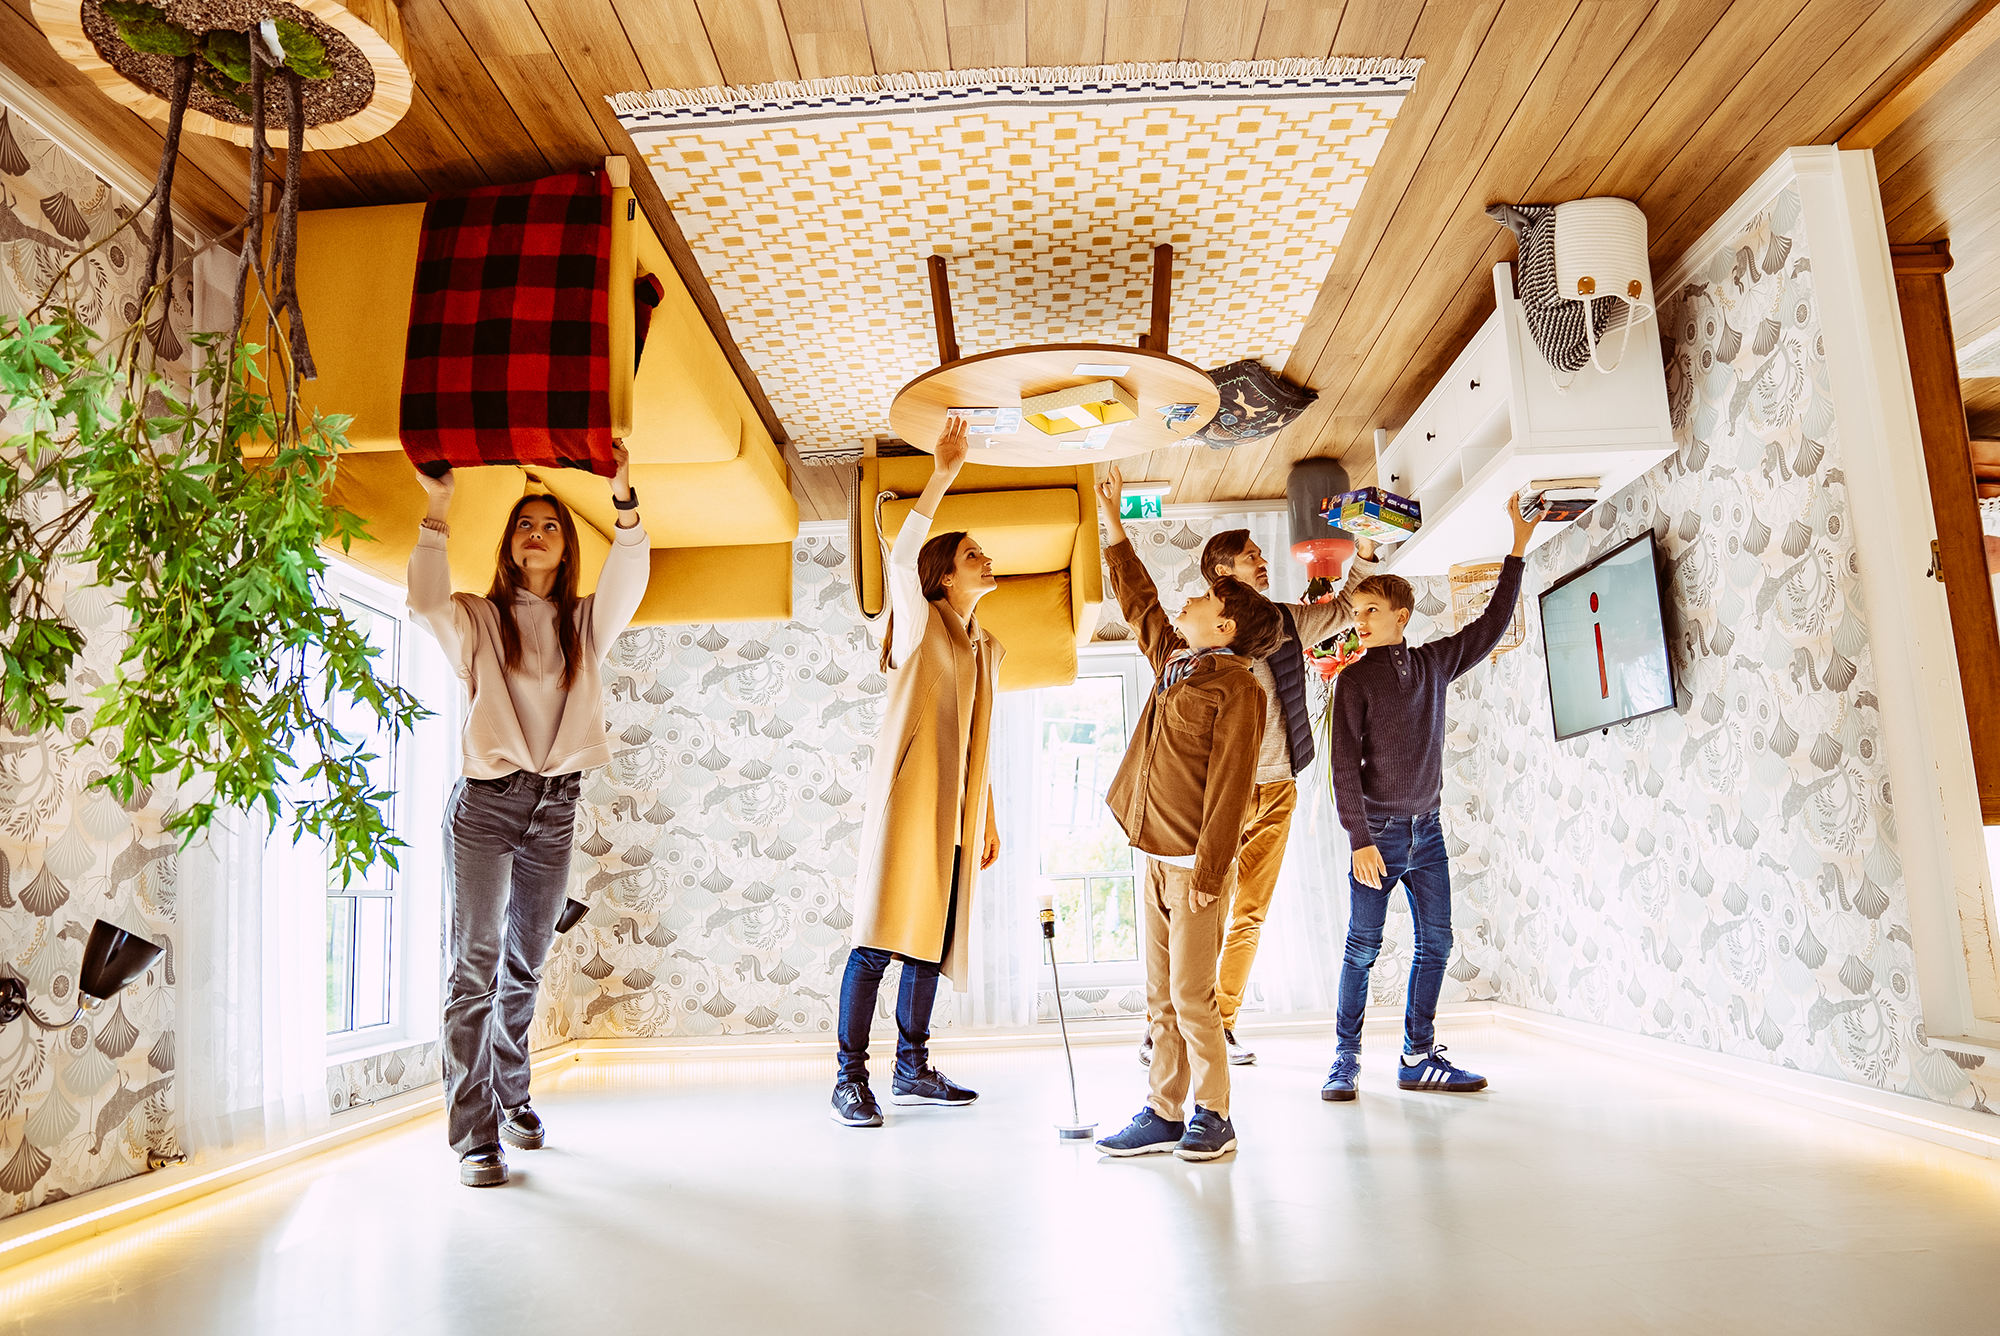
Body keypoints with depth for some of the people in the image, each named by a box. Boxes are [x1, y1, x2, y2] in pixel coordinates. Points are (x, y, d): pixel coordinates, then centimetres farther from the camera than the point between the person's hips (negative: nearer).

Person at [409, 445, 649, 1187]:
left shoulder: (585, 624, 11)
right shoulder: (478, 620, 6)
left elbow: (629, 581, -8)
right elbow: (426, 601, -15)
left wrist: (625, 501, -23)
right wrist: (437, 507, -22)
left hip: (556, 803, 3)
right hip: (485, 799, -3)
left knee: (524, 964, 13)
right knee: (475, 963, -6)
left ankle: (511, 1096, 27)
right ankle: (474, 1132, -5)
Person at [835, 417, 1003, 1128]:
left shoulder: (984, 647, 21)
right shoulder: (919, 622, 2)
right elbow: (900, 556, -20)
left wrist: (988, 819, 20)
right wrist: (943, 476, -26)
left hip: (954, 813, 7)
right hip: (907, 797, -7)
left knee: (931, 939, 8)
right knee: (880, 938, -8)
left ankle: (912, 1069, 17)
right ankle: (850, 1078, -2)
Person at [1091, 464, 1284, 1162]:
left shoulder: (1237, 689, -11)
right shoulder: (1173, 662, 12)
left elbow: (1230, 787, -17)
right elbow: (1139, 603, 27)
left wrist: (1208, 868, -20)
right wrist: (1113, 525, 29)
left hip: (1195, 863, -8)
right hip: (1157, 858, 8)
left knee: (1191, 998, -2)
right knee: (1160, 999, 10)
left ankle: (1213, 1115, 13)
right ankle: (1164, 1113, 18)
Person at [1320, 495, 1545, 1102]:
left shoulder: (1435, 662, 9)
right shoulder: (1354, 679, -3)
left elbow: (1493, 623, 15)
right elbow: (1345, 765, -8)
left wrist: (1518, 549, 12)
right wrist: (1359, 838, -15)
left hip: (1427, 828, 5)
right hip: (1378, 828, -5)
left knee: (1436, 943, 5)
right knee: (1362, 948, -3)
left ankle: (1419, 1057, 14)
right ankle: (1346, 1060, 6)